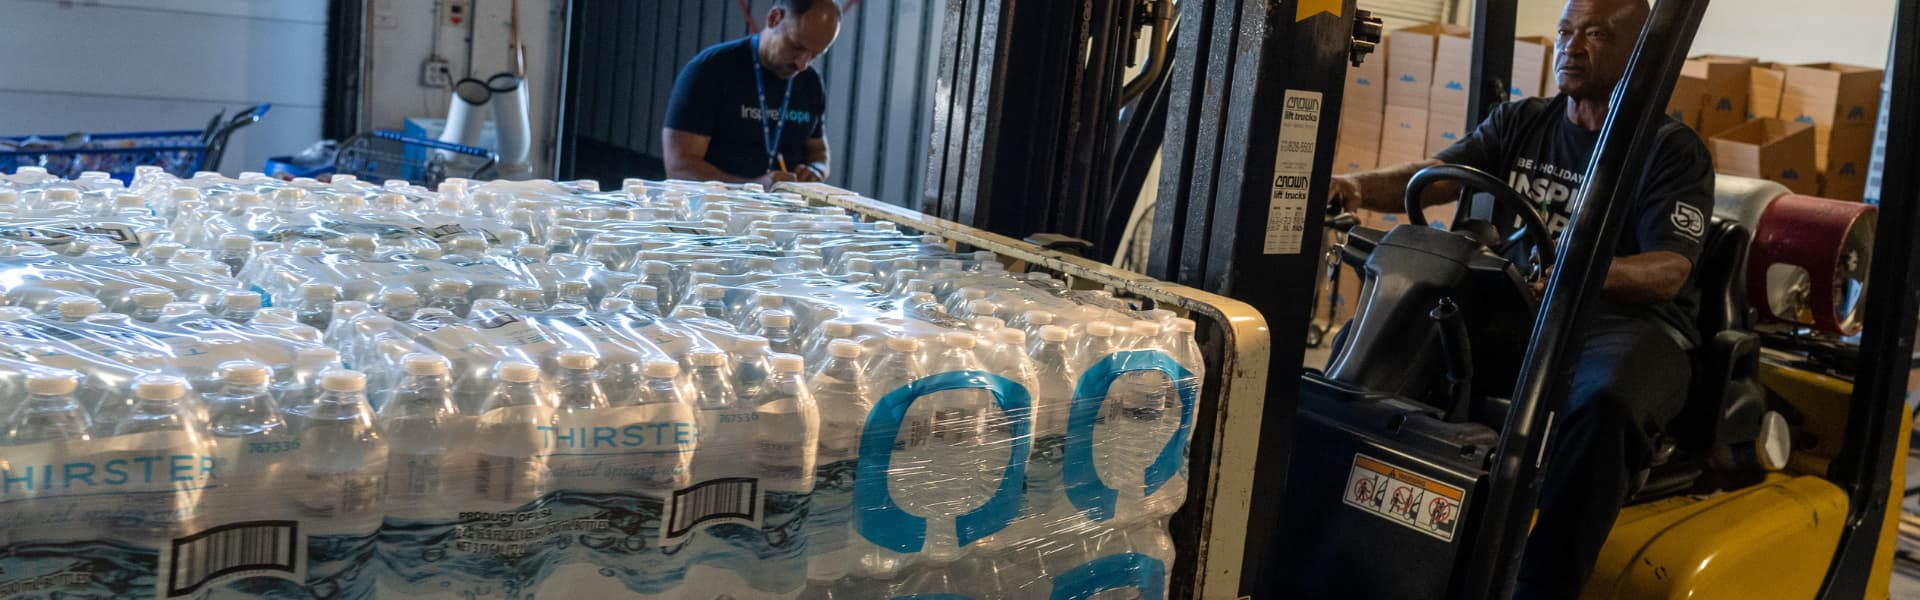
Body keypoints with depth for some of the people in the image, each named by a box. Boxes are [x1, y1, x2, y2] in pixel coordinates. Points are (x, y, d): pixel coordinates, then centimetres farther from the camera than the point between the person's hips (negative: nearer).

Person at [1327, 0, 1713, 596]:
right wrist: (1355, 187, -24)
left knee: (1603, 403, -39)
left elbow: (1670, 270, -14)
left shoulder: (1673, 148, -2)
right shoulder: (1521, 123, 12)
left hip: (1630, 320, -5)